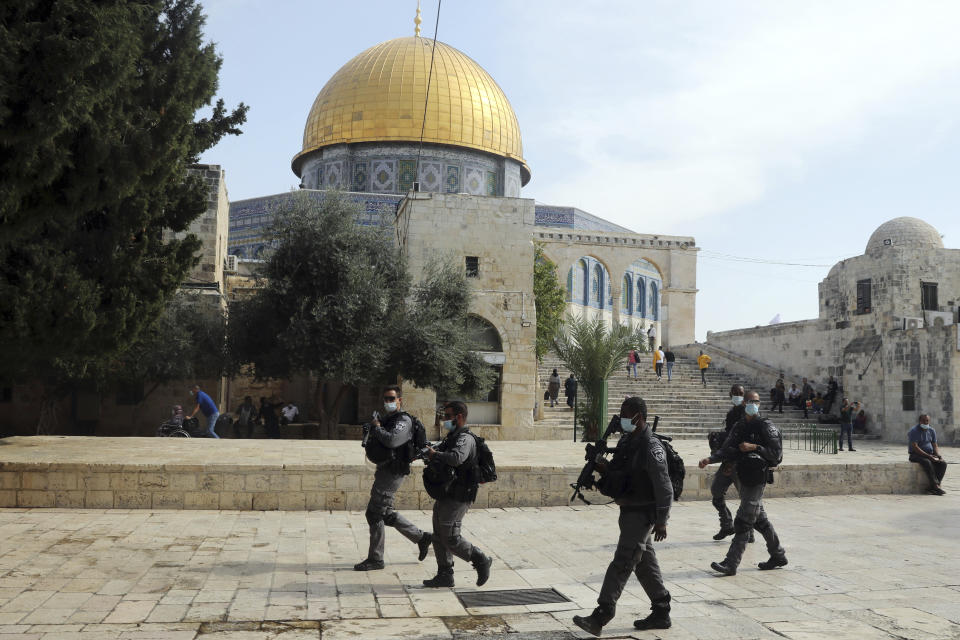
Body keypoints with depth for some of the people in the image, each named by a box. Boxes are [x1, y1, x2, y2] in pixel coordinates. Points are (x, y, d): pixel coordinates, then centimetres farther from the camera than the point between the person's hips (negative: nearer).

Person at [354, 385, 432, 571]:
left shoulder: (403, 420, -12)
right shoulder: (386, 419, 18)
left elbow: (392, 440, -29)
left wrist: (376, 427, -14)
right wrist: (372, 430, 5)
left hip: (392, 472, -10)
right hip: (384, 470, 10)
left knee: (374, 514, -6)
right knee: (386, 514, 15)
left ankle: (375, 559, 5)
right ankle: (421, 537, 24)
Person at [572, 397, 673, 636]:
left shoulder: (651, 448, -19)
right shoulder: (626, 441, 8)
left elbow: (664, 488, -19)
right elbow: (617, 472, 19)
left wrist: (661, 521, -19)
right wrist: (604, 469, -3)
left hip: (643, 514, -9)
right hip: (629, 511, 9)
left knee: (621, 564, -9)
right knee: (645, 564, 16)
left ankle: (600, 617, -8)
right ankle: (661, 613, 28)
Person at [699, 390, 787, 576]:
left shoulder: (766, 426, -8)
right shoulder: (739, 427, 12)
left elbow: (777, 453, -11)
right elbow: (726, 450, 9)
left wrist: (754, 447, -19)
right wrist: (710, 459, -7)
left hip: (757, 479, -7)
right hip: (744, 478, 7)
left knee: (743, 522, -8)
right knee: (760, 520, 17)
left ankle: (731, 564, -7)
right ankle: (778, 556, 32)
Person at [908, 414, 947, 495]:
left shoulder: (931, 431, 10)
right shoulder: (913, 431, -11)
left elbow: (935, 446, 11)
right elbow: (915, 447, -19)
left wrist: (939, 455, -10)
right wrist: (928, 456, -25)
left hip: (930, 454, 6)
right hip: (916, 455, -6)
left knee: (943, 463, -20)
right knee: (927, 463, -36)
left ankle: (932, 488, -24)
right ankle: (936, 486, -32)